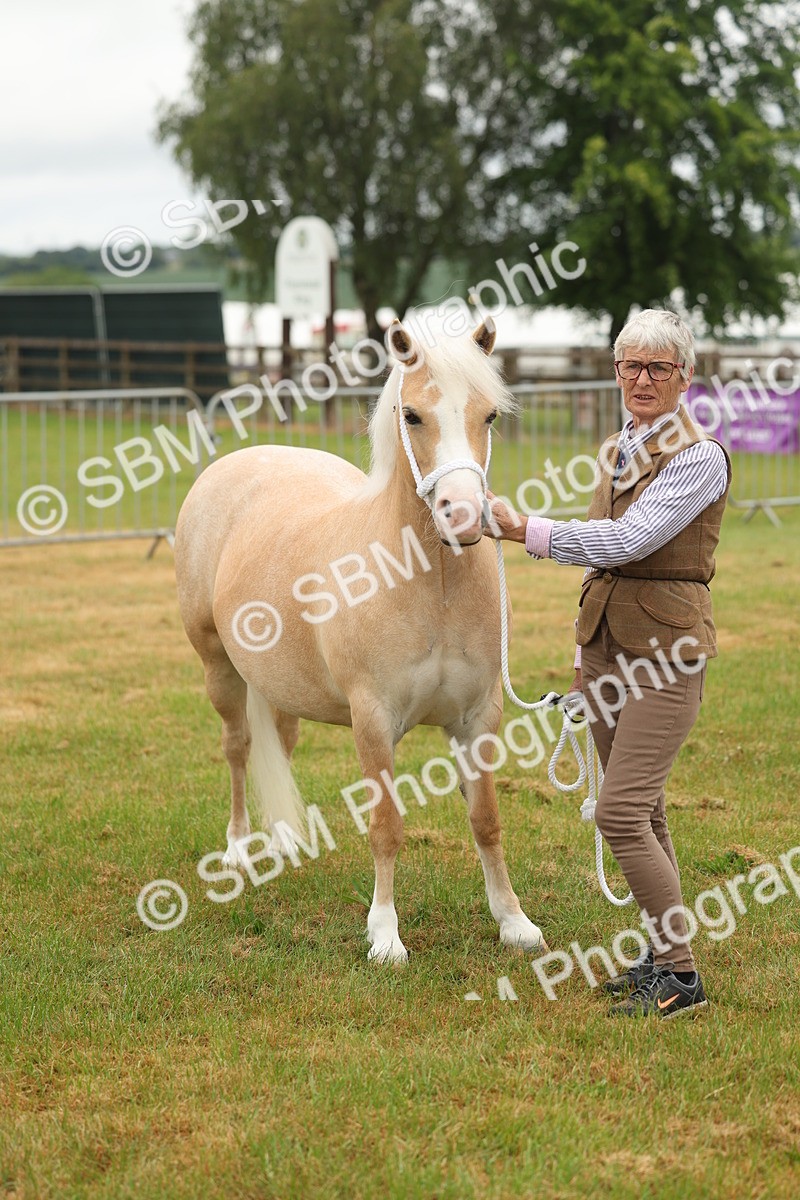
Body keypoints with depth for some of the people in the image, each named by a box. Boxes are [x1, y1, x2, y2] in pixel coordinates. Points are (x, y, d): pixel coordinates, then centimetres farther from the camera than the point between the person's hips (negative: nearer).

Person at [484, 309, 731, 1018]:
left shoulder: (699, 458, -12)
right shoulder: (618, 451, 12)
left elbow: (629, 538, -24)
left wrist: (523, 530, -28)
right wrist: (588, 662, 23)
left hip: (665, 646, -8)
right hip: (604, 635, 8)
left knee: (621, 813, -14)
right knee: (642, 811, 13)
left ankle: (681, 976, -6)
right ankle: (663, 953, 24)